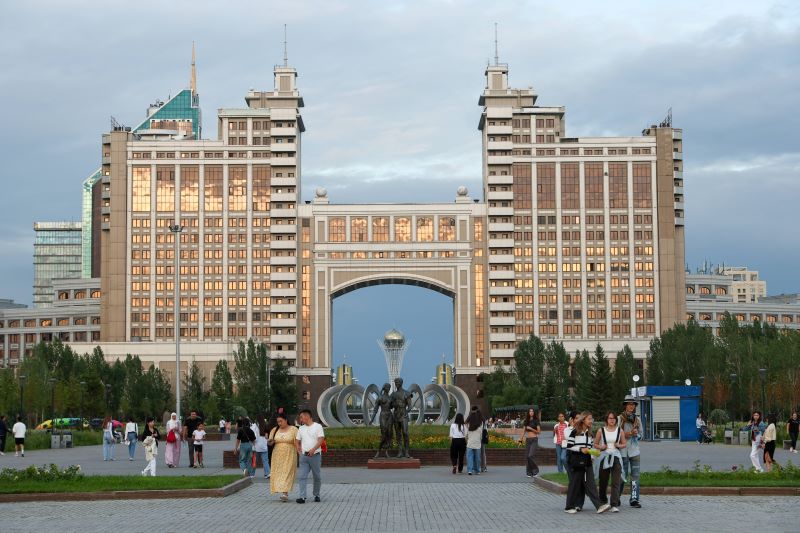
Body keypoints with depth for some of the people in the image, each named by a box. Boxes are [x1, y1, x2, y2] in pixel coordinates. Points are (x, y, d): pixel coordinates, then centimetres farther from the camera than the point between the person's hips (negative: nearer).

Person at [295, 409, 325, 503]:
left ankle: (316, 495, 21)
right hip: (304, 456, 4)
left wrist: (313, 449, -23)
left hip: (315, 455, -4)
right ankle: (302, 497, -12)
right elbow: (297, 441, 21)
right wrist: (299, 451, 4)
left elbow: (321, 440, -11)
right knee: (302, 476, -8)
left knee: (317, 477, 6)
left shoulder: (317, 427, -1)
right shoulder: (301, 429, 15)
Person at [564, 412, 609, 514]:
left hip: (587, 462, 6)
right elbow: (569, 446, -10)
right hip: (577, 461, -6)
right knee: (575, 484, -1)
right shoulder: (575, 432, -6)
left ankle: (599, 506, -11)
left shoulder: (589, 433, 14)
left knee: (590, 484, -2)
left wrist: (592, 453, 7)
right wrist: (581, 449, -18)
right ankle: (569, 507, 8)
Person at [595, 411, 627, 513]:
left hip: (616, 457, 0)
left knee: (616, 482, -11)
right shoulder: (601, 431, 2)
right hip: (604, 457, 0)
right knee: (603, 481, 9)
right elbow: (595, 444, 9)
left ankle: (615, 505, -14)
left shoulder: (620, 431, 5)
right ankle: (603, 501, 33)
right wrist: (601, 447, -11)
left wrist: (619, 445, -7)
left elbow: (624, 444, 14)